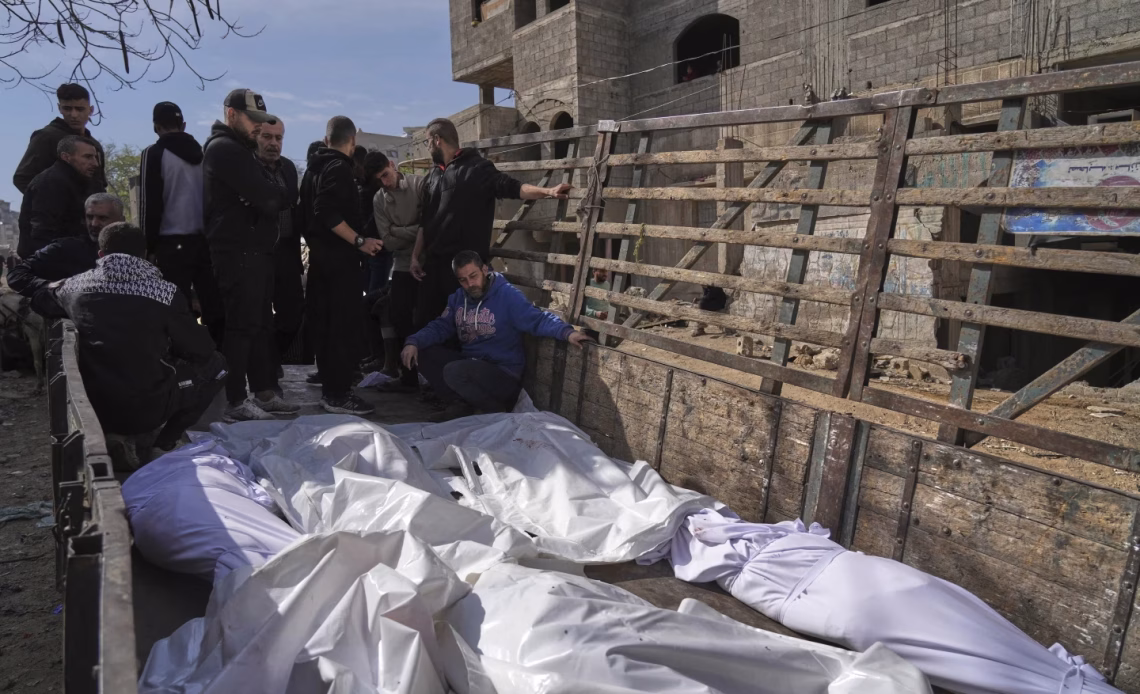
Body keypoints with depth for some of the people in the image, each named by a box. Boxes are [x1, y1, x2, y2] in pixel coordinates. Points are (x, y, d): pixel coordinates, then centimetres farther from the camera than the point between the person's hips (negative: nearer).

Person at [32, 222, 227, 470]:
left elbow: (41, 296, 24)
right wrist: (168, 347, 18)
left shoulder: (78, 287, -1)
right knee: (215, 363, 15)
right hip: (148, 408, -5)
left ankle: (123, 437, 19)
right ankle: (162, 446, 11)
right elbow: (202, 351, -4)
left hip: (94, 408, 5)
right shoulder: (164, 292, -12)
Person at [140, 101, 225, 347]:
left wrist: (150, 246, 0)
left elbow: (150, 204, -5)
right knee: (214, 308, 5)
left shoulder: (154, 154, -2)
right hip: (206, 239, 5)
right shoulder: (203, 152, 11)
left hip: (172, 243, -4)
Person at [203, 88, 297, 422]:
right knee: (241, 326, -8)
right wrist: (280, 197, 0)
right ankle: (235, 402, -2)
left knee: (261, 324, 13)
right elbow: (267, 198, -19)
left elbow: (274, 198, 18)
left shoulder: (239, 149, 24)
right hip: (239, 254, -10)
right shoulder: (225, 149, -9)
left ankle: (263, 392, 21)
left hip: (254, 251, 10)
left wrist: (274, 198, -1)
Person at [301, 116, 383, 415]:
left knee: (325, 321, 15)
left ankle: (329, 385, 24)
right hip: (338, 256, -10)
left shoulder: (315, 167, 15)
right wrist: (359, 241, -23)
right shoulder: (338, 168, -14)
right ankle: (337, 394, -7)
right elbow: (328, 214, -25)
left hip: (320, 253, 10)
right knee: (345, 324, -8)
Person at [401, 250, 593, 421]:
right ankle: (461, 405, -3)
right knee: (422, 352, -4)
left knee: (454, 372, -33)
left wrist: (567, 332, -38)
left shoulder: (507, 294, -12)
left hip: (503, 375, -7)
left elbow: (537, 319, -20)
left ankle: (498, 411, -10)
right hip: (470, 365, 7)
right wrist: (414, 342, -12)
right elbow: (440, 327, 8)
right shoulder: (458, 298, 9)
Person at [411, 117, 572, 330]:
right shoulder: (433, 175, 15)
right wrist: (416, 255, 14)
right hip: (434, 261, 7)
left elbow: (511, 187, -17)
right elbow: (425, 220, 18)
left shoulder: (476, 168, -6)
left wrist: (547, 191, -31)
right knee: (424, 322, 11)